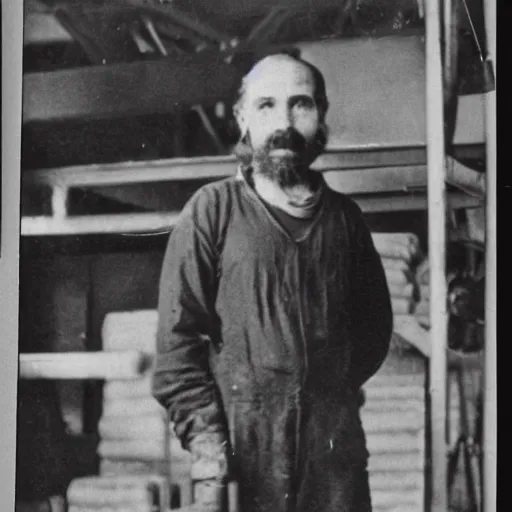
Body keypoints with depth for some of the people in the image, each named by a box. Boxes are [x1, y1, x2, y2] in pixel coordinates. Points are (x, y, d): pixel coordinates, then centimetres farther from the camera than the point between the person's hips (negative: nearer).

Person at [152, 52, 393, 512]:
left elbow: (375, 321, 22)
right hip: (244, 444, -3)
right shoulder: (213, 210, 2)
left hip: (335, 444, 3)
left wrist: (336, 388, 9)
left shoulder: (344, 216, 13)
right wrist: (203, 432, -12)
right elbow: (177, 336, -3)